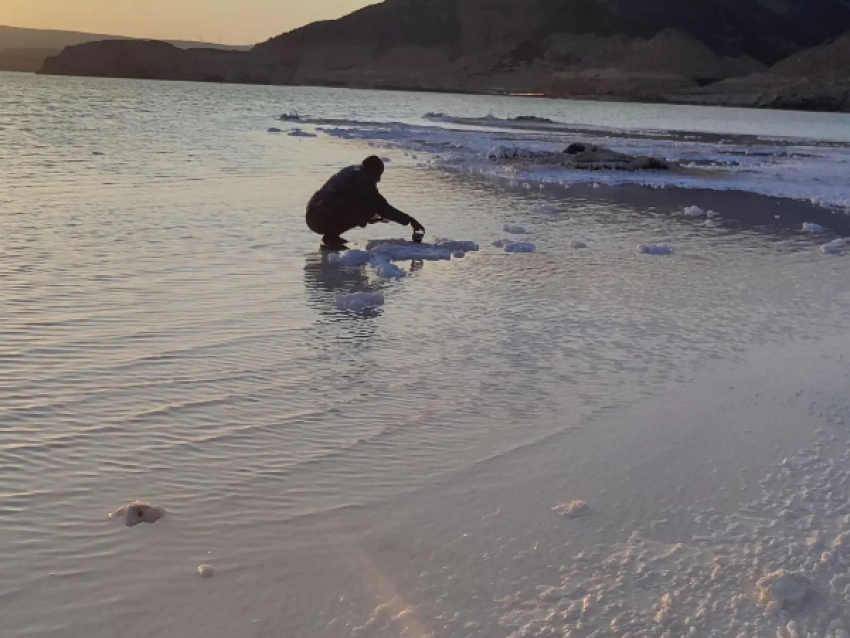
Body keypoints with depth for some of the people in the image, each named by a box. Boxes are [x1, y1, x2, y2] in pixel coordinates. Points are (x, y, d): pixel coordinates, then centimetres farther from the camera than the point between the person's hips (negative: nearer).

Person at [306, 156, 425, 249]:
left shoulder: (350, 172, 22)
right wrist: (409, 220, -1)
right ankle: (331, 237, -9)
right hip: (324, 219, -9)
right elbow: (382, 206, -7)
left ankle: (331, 235, 8)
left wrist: (369, 218, 43)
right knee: (369, 207, -8)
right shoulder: (364, 179, -5)